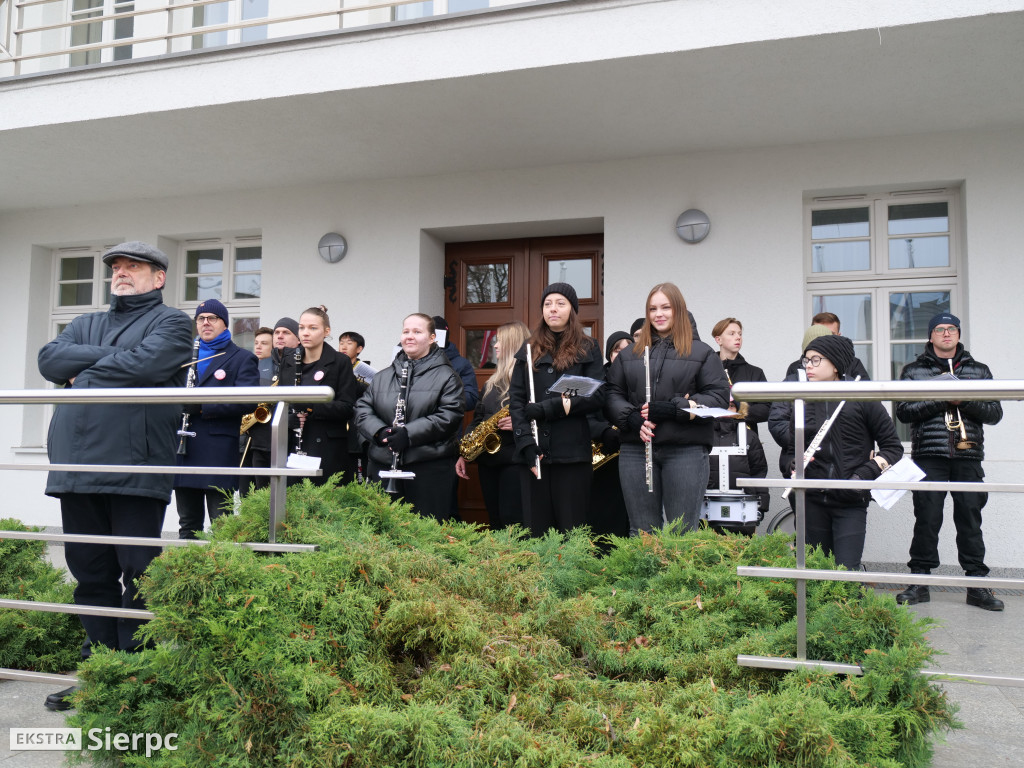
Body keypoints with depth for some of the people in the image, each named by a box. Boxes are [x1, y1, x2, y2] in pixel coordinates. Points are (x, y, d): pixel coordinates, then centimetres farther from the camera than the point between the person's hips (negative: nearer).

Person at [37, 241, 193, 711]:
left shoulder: (170, 322, 7)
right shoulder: (85, 324, 26)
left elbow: (146, 364, -13)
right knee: (90, 572, 10)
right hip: (77, 465, 6)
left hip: (136, 467, -6)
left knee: (139, 575, -1)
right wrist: (108, 358, -6)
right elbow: (49, 358, 7)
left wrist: (83, 375, 1)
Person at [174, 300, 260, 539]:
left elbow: (246, 401, -11)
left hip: (218, 451, -5)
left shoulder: (242, 358, 3)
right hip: (183, 447, 6)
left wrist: (203, 406, -19)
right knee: (188, 524, 13)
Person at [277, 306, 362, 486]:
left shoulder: (339, 362, -2)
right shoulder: (288, 363, 12)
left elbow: (347, 407, -7)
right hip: (292, 447, 4)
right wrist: (289, 418, -5)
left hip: (328, 449, -4)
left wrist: (312, 406, -20)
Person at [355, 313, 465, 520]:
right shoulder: (382, 377, 16)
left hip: (430, 466, -4)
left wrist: (409, 433, -18)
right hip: (383, 465, 4)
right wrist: (379, 431, -10)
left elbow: (450, 414, -11)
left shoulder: (446, 376, 1)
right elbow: (362, 409, 11)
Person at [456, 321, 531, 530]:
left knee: (513, 523, -9)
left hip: (514, 460, -8)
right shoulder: (493, 381, 18)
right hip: (488, 459, 8)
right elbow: (478, 419, 18)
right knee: (495, 522, 11)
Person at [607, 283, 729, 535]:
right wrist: (632, 418, -9)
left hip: (686, 451, -3)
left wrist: (672, 409, -13)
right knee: (641, 531, 6)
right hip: (636, 451, 3)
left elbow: (719, 397, -2)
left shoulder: (702, 353, 8)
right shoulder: (628, 355, 18)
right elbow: (612, 394, 11)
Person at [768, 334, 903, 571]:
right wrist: (793, 465, -3)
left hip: (851, 501, -3)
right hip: (813, 500, 4)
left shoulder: (862, 399, -2)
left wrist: (864, 475, -10)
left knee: (846, 571, -10)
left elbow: (893, 447, 3)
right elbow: (790, 448, 19)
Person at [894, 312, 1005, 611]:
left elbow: (995, 412, 8)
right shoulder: (913, 370, 11)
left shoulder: (978, 370, 16)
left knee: (970, 519, 3)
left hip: (968, 456, 2)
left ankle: (977, 584, 11)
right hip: (929, 455, -1)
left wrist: (965, 401, -9)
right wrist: (940, 400, -11)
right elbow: (903, 411, -1)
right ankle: (920, 581, 7)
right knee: (927, 519, -1)